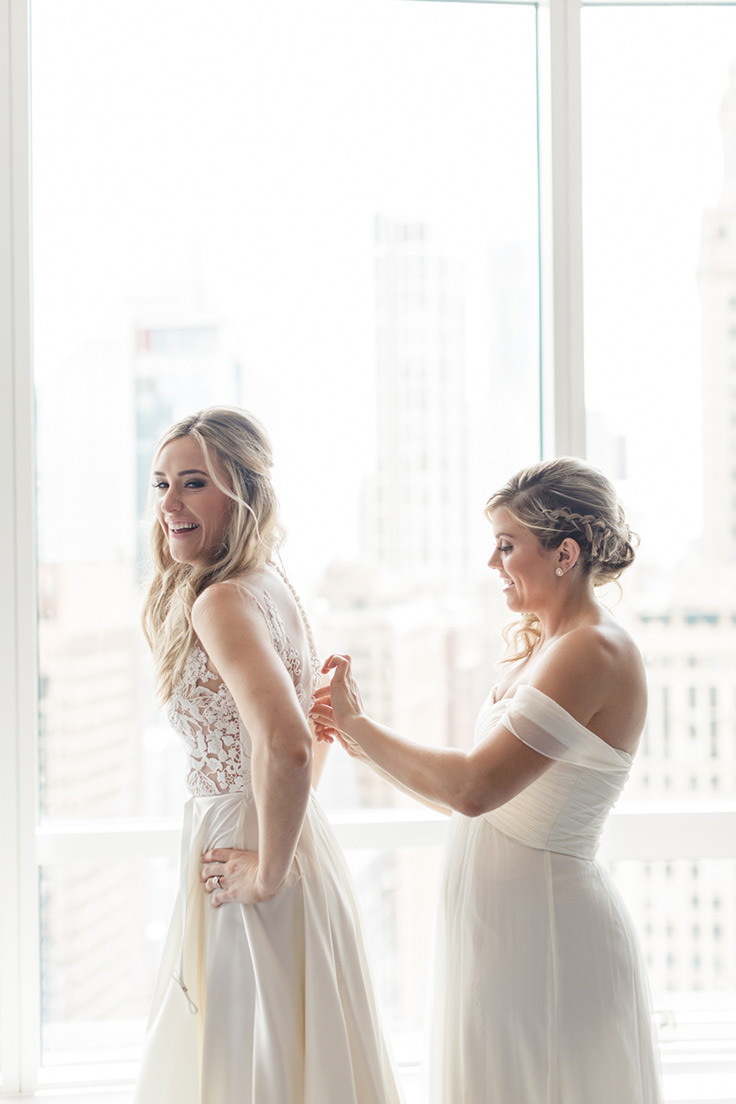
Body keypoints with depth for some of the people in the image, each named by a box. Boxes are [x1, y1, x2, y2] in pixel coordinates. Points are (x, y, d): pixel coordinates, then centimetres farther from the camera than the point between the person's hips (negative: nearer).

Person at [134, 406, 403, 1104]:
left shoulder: (222, 602, -21)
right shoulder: (271, 590, 8)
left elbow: (286, 745, -36)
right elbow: (314, 730, 22)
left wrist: (268, 873, -23)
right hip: (300, 848, 9)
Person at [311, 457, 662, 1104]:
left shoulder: (593, 651, -18)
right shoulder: (537, 648, 12)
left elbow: (474, 788, -26)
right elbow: (471, 794, 12)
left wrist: (358, 725, -15)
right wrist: (364, 741, 7)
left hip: (546, 935, -9)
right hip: (502, 928, 9)